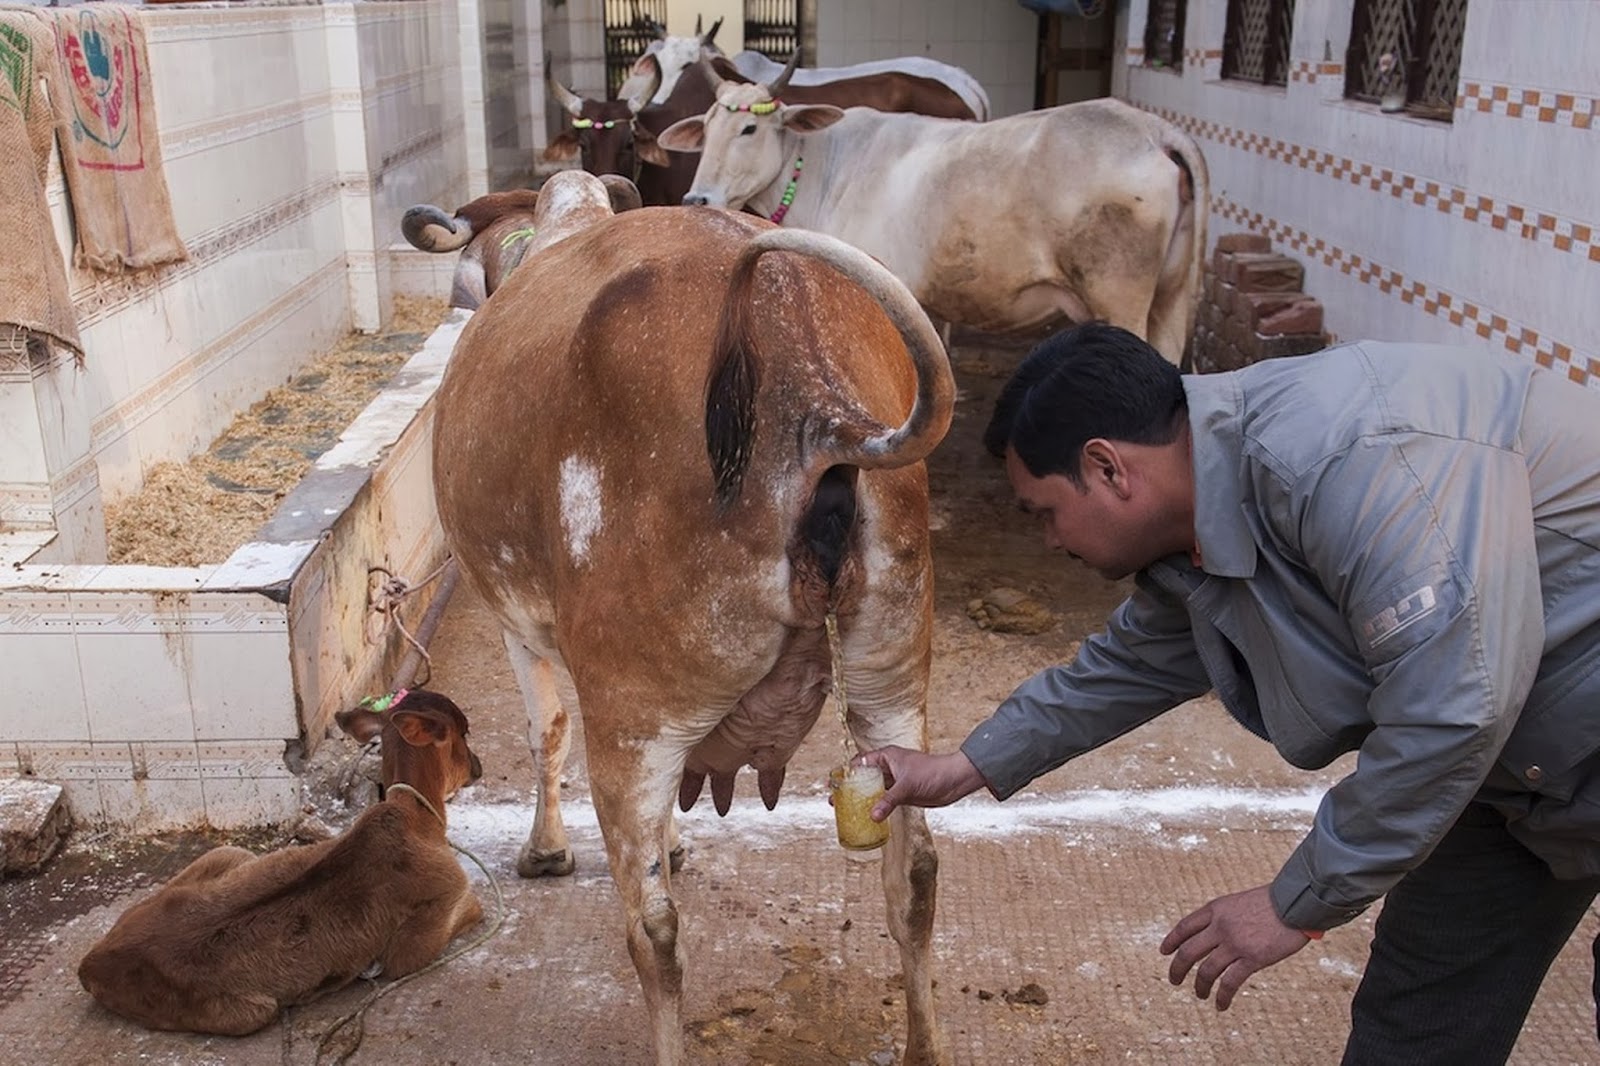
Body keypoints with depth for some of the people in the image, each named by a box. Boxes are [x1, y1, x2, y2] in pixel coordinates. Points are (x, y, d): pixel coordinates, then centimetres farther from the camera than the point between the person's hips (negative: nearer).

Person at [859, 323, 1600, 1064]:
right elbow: (1131, 666, 15)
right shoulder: (1199, 536, -2)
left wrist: (1297, 905, -22)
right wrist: (966, 768, 18)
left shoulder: (1350, 459, -32)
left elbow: (1452, 709, -33)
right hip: (1518, 760, 7)